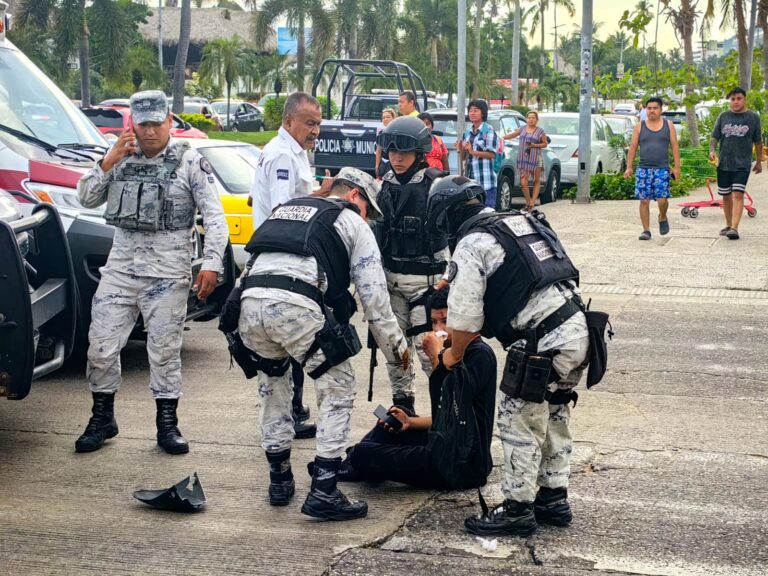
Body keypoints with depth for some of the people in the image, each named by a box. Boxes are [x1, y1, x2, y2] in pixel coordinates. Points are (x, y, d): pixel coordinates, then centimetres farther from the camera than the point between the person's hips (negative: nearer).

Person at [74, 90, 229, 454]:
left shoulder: (190, 162, -2)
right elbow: (86, 198, 7)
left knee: (164, 350, 3)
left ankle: (167, 424, 15)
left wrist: (211, 264, -15)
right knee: (101, 345, 2)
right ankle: (102, 419, 18)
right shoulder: (122, 159, 9)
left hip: (168, 274, -3)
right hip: (120, 268, 4)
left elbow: (214, 217, -4)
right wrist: (109, 161, -6)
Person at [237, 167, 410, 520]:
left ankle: (279, 480, 32)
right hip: (296, 305, -6)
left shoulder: (286, 210, 35)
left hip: (250, 301, 6)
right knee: (338, 388, 9)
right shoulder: (352, 223, 19)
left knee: (272, 383, 28)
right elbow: (373, 293, 14)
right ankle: (323, 492, 3)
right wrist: (395, 347, 24)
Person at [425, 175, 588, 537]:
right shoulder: (523, 222, 19)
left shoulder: (471, 246, -5)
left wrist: (454, 355, 13)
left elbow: (465, 319, -5)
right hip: (577, 328, 9)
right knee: (553, 419, 21)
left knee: (519, 424, 4)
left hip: (541, 344, -9)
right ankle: (554, 500, 31)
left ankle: (517, 509, 12)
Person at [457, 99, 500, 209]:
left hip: (486, 181, -6)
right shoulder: (467, 131, 17)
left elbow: (491, 154, -11)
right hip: (470, 178, 7)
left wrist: (473, 152, -18)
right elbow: (463, 157, 19)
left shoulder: (488, 130, -3)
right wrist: (461, 149, -2)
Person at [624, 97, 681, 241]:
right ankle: (646, 230, 6)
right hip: (643, 169, 1)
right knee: (644, 200, -2)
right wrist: (629, 167, 1)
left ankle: (662, 218, 20)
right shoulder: (640, 126, 9)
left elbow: (675, 146, 6)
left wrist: (677, 167, -1)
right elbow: (633, 147, 8)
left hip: (662, 169, -1)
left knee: (662, 199, -11)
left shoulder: (668, 125, 8)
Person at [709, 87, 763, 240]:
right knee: (726, 196, 12)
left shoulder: (753, 117, 2)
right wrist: (712, 150, -13)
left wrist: (759, 162, 12)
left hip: (742, 164, -3)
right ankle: (728, 225, 28)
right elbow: (714, 137, 7)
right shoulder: (723, 116, 6)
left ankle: (734, 228, -20)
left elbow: (758, 141, 9)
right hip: (724, 163, 3)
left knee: (738, 195, -14)